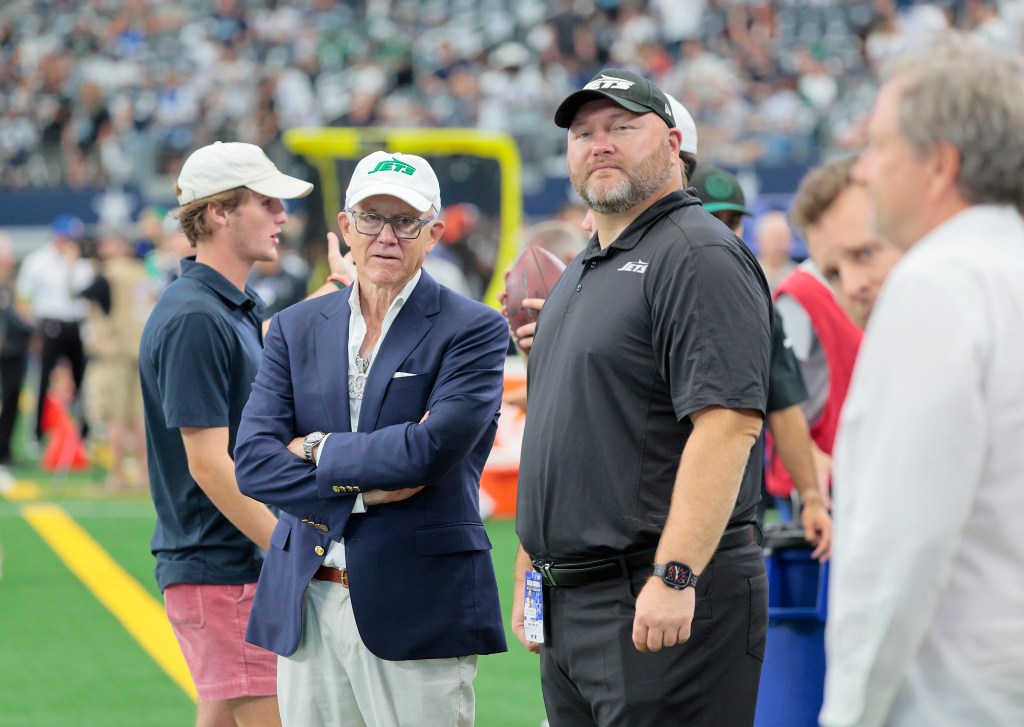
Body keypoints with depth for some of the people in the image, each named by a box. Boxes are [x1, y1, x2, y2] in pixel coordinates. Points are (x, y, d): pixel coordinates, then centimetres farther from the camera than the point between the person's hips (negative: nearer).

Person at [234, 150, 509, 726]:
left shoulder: (474, 330, -1)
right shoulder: (298, 328, 12)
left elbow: (432, 450, -15)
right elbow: (253, 461, 2)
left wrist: (318, 450, -4)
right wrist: (361, 489, -10)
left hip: (417, 611, -4)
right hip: (307, 608, 4)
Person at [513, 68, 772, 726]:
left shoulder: (700, 256, -10)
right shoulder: (580, 276, 20)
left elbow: (728, 422, -21)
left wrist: (674, 576, -26)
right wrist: (529, 574, 21)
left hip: (662, 603, -9)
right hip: (570, 606, 9)